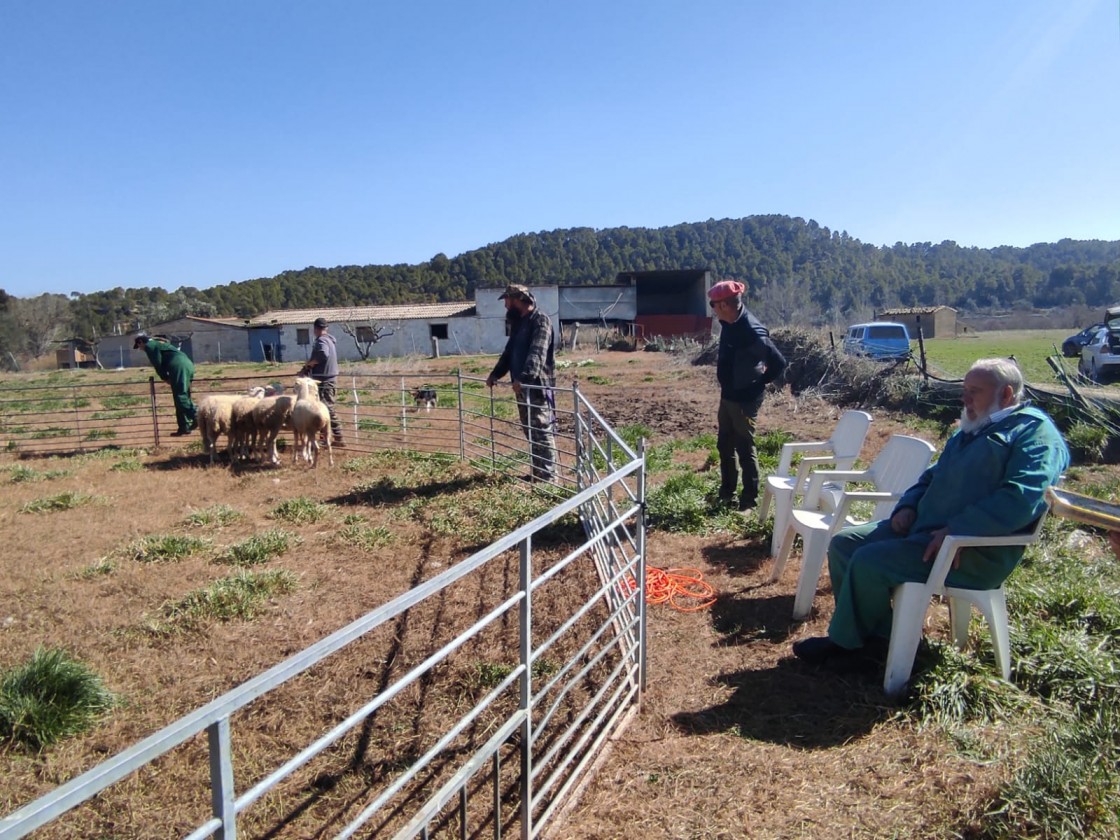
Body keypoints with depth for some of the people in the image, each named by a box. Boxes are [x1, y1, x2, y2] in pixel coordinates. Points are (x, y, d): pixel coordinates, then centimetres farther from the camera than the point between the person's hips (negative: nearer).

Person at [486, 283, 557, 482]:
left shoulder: (540, 320, -12)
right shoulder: (518, 323, 17)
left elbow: (537, 353, -25)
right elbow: (509, 352, 24)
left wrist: (524, 377, -36)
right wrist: (495, 374, 13)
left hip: (537, 385, -9)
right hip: (522, 385, 9)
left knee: (542, 430, -6)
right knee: (529, 430, 13)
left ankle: (548, 475, -1)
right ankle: (537, 472, 22)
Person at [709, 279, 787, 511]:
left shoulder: (752, 331, -24)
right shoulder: (728, 324, 2)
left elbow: (779, 363, -20)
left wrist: (759, 383, -8)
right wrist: (725, 385, 12)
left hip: (745, 400, -9)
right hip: (727, 396, 9)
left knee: (745, 449, 1)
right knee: (724, 445, 18)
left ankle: (749, 499, 13)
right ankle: (727, 491, 32)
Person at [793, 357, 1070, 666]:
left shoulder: (1035, 432, -8)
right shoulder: (971, 430, 21)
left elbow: (1022, 498, -24)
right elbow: (933, 476, 29)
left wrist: (955, 530, -25)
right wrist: (907, 506, 7)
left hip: (975, 552, -10)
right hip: (921, 526, 10)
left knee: (869, 561, -25)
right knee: (843, 544, -1)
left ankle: (844, 640, -1)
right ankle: (877, 632, 8)